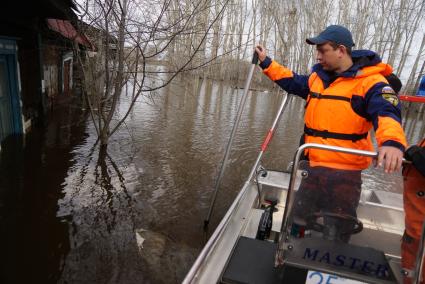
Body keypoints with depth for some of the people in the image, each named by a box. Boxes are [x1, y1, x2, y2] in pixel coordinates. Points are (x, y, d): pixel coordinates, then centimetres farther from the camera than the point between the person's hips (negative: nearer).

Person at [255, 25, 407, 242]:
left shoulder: (369, 81, -12)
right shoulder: (318, 77, 10)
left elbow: (386, 112, -26)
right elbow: (293, 82, 25)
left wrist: (392, 142, -47)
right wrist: (266, 62, 28)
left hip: (344, 174, -6)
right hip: (313, 168, 7)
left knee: (336, 236, 11)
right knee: (297, 222, 21)